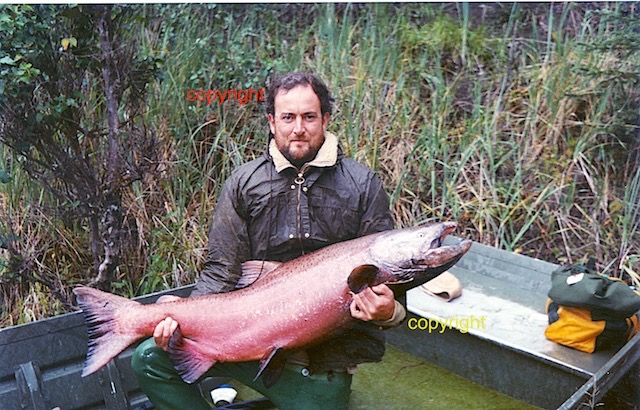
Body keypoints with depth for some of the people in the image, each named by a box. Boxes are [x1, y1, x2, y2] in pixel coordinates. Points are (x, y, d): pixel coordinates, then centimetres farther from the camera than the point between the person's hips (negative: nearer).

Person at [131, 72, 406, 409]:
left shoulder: (362, 185, 0)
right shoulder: (243, 183, 3)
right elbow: (222, 271, 2)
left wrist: (388, 311, -22)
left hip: (325, 358, -1)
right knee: (150, 358, -12)